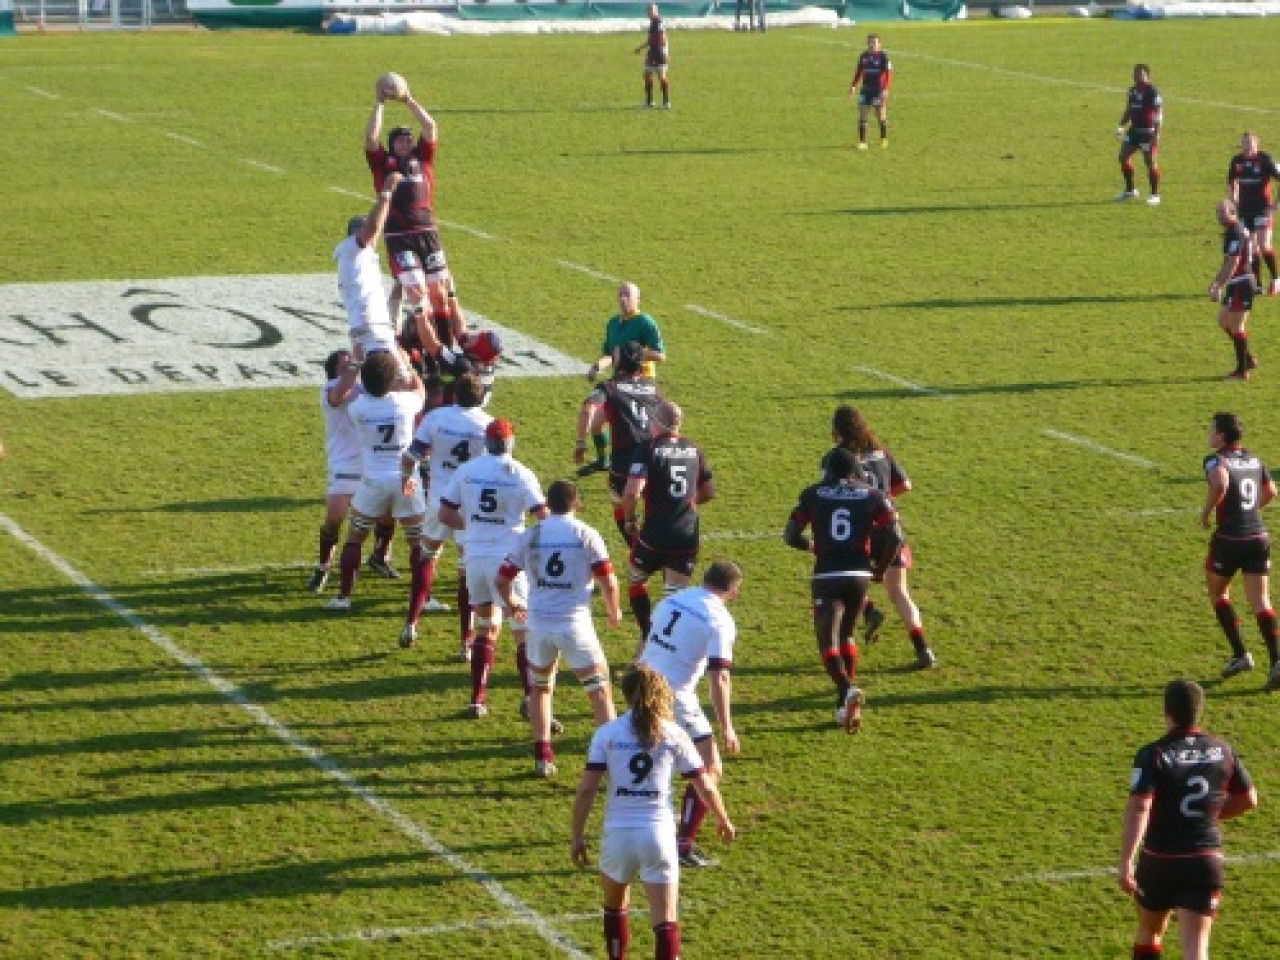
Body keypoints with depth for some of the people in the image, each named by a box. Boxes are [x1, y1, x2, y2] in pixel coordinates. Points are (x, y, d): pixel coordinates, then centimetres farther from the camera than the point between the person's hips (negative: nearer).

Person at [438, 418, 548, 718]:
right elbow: (543, 517, -11)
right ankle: (531, 698, -8)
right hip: (507, 557, -4)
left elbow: (445, 515, 6)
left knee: (487, 627, 18)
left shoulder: (466, 471, 4)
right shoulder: (520, 474, -6)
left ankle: (478, 699, 16)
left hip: (475, 557, 4)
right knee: (525, 631, 3)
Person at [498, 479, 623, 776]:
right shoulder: (586, 535, -4)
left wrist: (511, 604, 27)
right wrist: (614, 611, 14)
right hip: (575, 623, -3)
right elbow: (608, 582, -6)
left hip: (538, 622, 3)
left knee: (540, 688, 22)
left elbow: (503, 579, 6)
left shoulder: (529, 536, 3)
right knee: (600, 690, 6)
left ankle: (543, 756, 17)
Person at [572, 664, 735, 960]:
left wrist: (578, 835, 3)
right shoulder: (673, 735, 2)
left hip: (618, 833, 1)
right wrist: (723, 821, 24)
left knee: (615, 907, 25)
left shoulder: (607, 733, 1)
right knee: (666, 922, -1)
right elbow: (705, 786, 7)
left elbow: (586, 788, -5)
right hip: (658, 833, -1)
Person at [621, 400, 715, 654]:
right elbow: (709, 491, 17)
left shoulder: (648, 449, -9)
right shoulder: (692, 449, 9)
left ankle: (648, 638, 13)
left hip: (656, 533, -4)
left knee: (636, 580, 20)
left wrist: (629, 520, -4)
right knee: (675, 592, 8)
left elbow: (632, 491, -20)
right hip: (688, 534, 4)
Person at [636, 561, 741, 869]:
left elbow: (645, 646, 19)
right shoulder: (720, 621, -12)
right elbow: (719, 679, -18)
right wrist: (726, 729, -14)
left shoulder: (673, 599, 9)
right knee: (710, 770, 0)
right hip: (675, 698, -8)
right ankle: (684, 844, -8)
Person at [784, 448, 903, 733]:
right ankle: (846, 706, 23)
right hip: (859, 575, 2)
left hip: (826, 577, -2)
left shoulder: (813, 494, 7)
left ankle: (848, 690, -31)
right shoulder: (872, 496, 8)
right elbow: (895, 536, -2)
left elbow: (790, 536, 6)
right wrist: (880, 568, 12)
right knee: (846, 635, 23)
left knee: (828, 643, -3)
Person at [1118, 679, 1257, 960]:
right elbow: (1248, 799, 13)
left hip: (1160, 860, -2)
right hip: (1206, 860, 2)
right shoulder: (1222, 751, 2)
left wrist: (1126, 862, -28)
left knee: (1149, 932, 23)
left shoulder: (1152, 756, -11)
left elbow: (1138, 808, -23)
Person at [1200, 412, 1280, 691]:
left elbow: (1220, 483, -31)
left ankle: (1240, 654, 14)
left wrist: (1206, 511, -17)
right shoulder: (1253, 460, 12)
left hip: (1228, 539, -5)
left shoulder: (1216, 460, -9)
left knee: (1218, 593, 19)